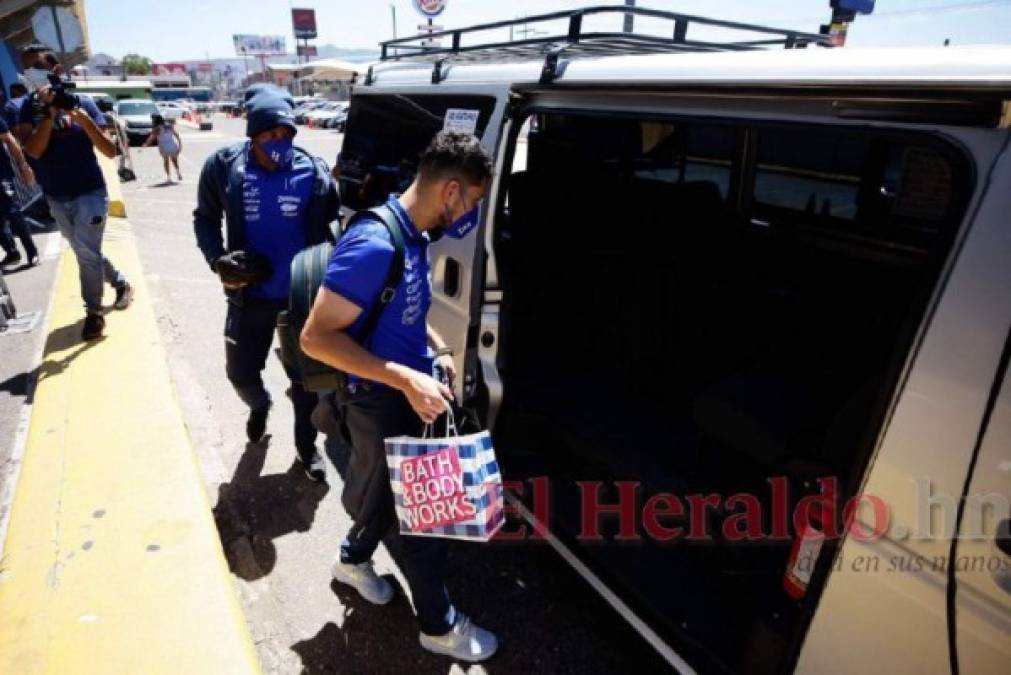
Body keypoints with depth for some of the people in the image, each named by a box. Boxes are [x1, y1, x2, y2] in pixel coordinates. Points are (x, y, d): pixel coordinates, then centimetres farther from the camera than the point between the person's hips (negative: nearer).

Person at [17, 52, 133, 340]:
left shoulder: (82, 102, -6)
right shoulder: (30, 108, 0)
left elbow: (110, 151, -9)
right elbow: (34, 150, -15)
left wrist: (85, 120, -23)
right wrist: (49, 112, -21)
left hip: (89, 193, -4)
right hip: (55, 197, 4)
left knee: (87, 252, -7)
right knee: (86, 252, 15)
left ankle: (94, 311, 6)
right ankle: (121, 283, 38)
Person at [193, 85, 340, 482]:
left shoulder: (312, 170, -9)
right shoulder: (223, 167, -7)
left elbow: (332, 223, 1)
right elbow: (205, 218, 6)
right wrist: (217, 259, -11)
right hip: (249, 296, 1)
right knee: (240, 372, 13)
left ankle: (306, 444, 33)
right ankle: (260, 406, 50)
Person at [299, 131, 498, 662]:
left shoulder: (414, 237, 1)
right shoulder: (375, 245, -28)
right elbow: (315, 337, -28)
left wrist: (438, 351, 3)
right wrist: (406, 378, -32)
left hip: (409, 392, 9)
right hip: (381, 402, -9)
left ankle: (354, 560, 55)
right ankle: (439, 626, 32)